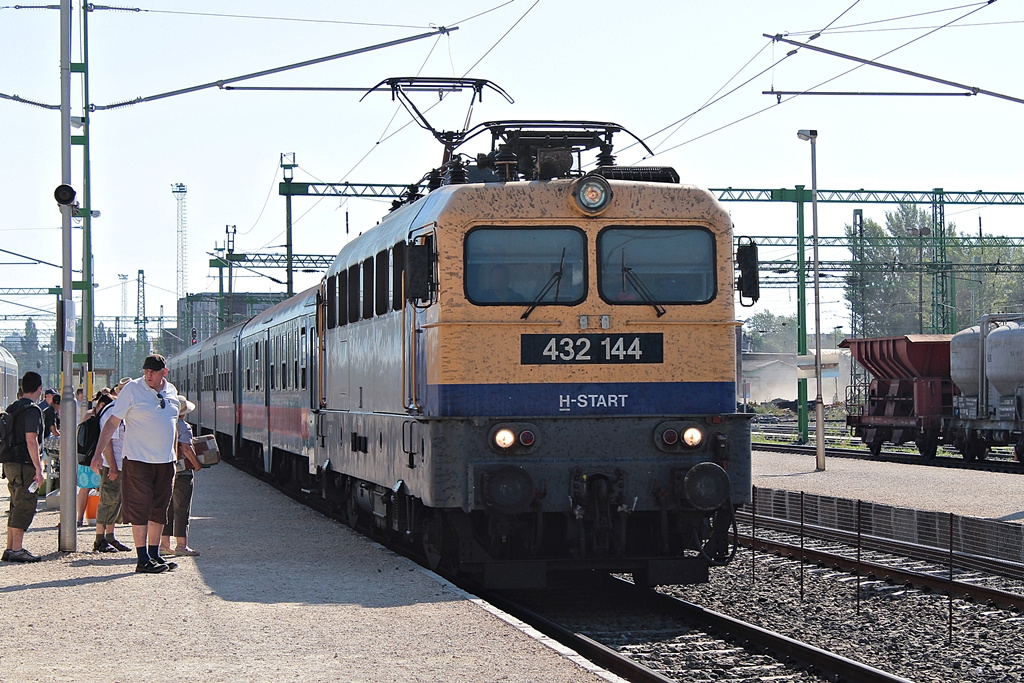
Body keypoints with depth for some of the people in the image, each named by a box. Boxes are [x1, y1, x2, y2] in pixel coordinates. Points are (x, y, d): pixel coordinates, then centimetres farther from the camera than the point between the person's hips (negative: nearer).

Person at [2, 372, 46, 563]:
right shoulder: (32, 410, -13)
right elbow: (31, 440, -21)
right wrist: (38, 468, -20)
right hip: (24, 465, -9)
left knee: (17, 506, 15)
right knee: (25, 506, -6)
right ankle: (16, 550, -7)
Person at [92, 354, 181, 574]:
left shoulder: (171, 392, 9)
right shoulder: (132, 389, -7)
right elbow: (113, 422, -7)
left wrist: (175, 459, 19)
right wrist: (98, 453, -15)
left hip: (165, 461, 5)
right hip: (138, 459, -5)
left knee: (159, 509, 10)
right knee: (140, 509, -5)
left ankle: (154, 554, 19)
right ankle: (143, 559, -3)